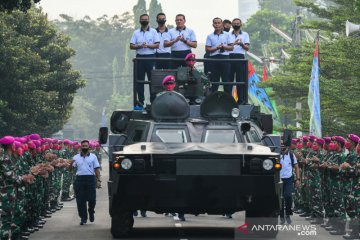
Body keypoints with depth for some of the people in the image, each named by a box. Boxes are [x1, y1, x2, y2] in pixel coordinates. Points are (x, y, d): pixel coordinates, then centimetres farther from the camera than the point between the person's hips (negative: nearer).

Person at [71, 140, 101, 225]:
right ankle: (83, 218, 8)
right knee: (80, 200, -1)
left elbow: (97, 169, 8)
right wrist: (70, 164, -15)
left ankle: (91, 212, 26)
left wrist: (98, 180, 1)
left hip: (90, 179, -1)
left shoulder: (93, 157, 9)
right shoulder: (76, 157, 11)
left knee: (92, 199, -3)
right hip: (80, 179, 1)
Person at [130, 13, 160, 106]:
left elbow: (157, 45, 0)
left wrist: (148, 45, -14)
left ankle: (153, 100, 0)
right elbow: (131, 46, 5)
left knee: (152, 79, -3)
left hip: (151, 57, -2)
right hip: (140, 57, 2)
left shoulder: (153, 32, 7)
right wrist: (140, 46, -12)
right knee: (139, 79, 1)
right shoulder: (136, 33, 11)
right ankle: (140, 100, 5)